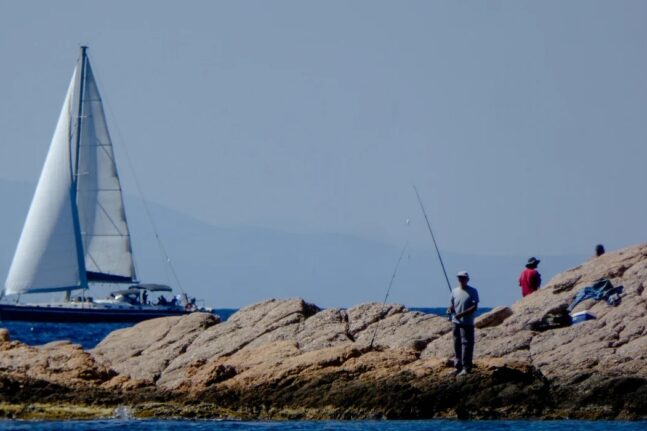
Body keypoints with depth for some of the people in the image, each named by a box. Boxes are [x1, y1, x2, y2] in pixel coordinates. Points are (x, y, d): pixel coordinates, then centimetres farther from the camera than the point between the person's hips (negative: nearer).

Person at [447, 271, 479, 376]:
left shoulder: (472, 292, -5)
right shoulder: (455, 291, 12)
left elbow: (474, 307, -11)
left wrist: (462, 314, -21)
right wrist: (450, 309, -6)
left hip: (467, 323, -6)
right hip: (456, 321, 6)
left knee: (466, 344, -6)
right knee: (457, 345, 10)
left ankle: (466, 368, -4)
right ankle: (458, 366, 18)